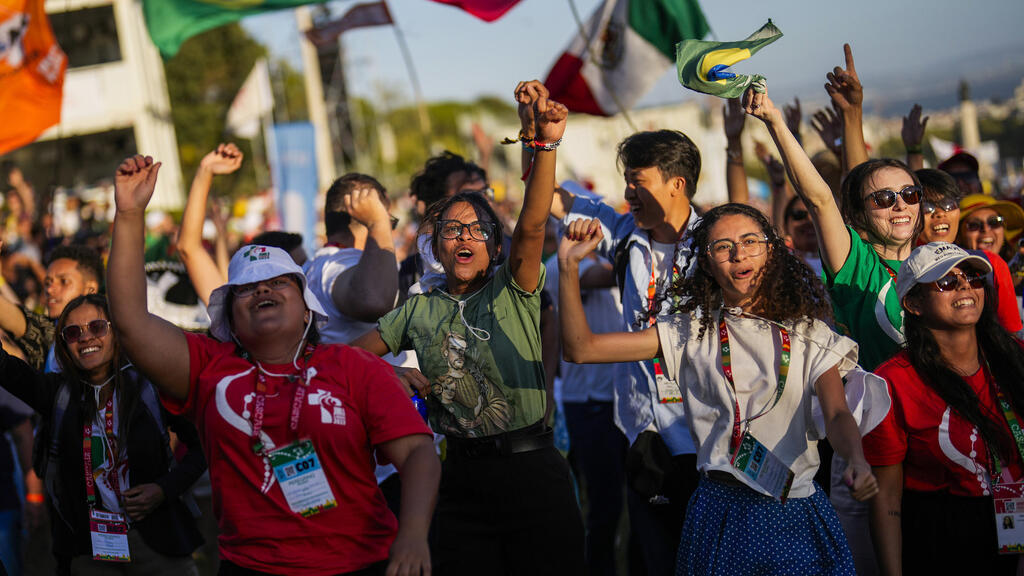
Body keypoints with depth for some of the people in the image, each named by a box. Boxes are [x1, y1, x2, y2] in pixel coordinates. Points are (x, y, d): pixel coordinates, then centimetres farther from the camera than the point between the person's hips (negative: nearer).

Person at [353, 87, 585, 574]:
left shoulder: (512, 292, 2)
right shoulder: (420, 310, 11)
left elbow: (532, 227, -15)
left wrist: (547, 143, -28)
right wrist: (394, 375, -4)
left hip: (532, 475, -3)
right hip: (463, 478, 3)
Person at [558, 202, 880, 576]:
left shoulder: (809, 334, 5)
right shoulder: (691, 332, 5)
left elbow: (837, 414, -9)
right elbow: (581, 348, 0)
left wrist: (857, 461, -32)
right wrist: (569, 267, -11)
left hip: (794, 515, 0)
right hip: (719, 510, 0)